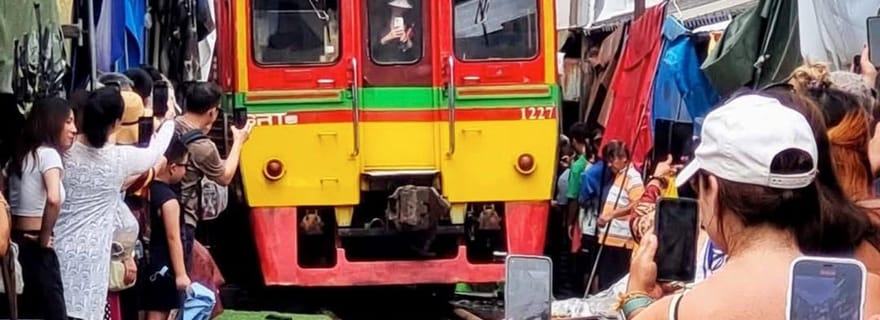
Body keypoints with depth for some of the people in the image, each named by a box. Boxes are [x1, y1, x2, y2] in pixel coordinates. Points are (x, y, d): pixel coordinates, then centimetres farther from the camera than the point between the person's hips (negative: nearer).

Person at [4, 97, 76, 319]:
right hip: (35, 246, -9)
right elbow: (54, 199, -28)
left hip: (16, 242, 9)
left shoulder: (21, 155, 15)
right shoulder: (48, 153, -10)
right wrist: (44, 238, -16)